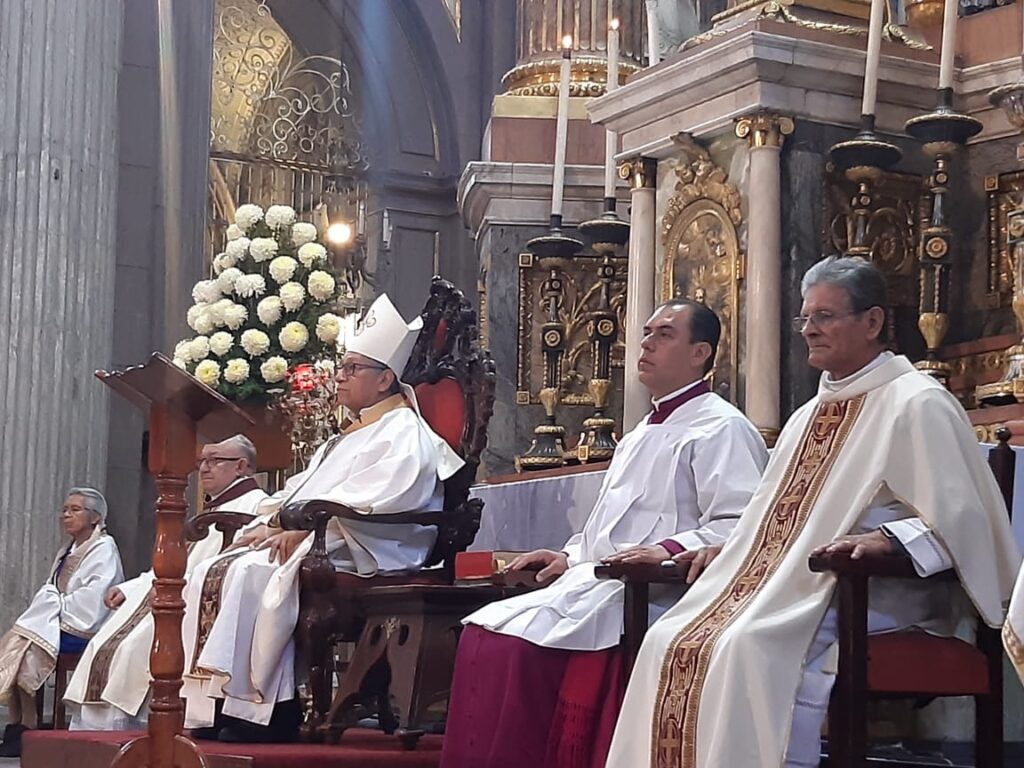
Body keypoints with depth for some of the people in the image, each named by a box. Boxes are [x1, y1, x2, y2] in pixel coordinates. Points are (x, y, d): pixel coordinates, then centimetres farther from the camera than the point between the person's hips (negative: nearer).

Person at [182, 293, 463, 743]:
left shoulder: (404, 433, -3)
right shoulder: (348, 437, 29)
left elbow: (373, 499, -19)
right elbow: (301, 490, 24)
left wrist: (302, 526, -23)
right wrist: (274, 523, 3)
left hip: (356, 554, -10)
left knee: (252, 573, -29)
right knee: (212, 573, -8)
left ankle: (260, 710, -27)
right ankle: (213, 706, -17)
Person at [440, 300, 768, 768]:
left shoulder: (721, 428, -4)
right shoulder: (643, 434, 27)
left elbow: (739, 527, -16)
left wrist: (670, 550, -28)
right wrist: (569, 556, 16)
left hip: (650, 597, -9)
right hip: (594, 581, 9)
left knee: (517, 640, -24)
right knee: (483, 633, -8)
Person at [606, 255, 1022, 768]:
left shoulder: (918, 404, -5)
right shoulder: (811, 415, 22)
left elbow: (960, 520, -12)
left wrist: (887, 539, -28)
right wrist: (730, 548, 14)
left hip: (878, 595, -8)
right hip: (800, 588, 8)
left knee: (750, 646, -33)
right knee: (669, 642, -13)